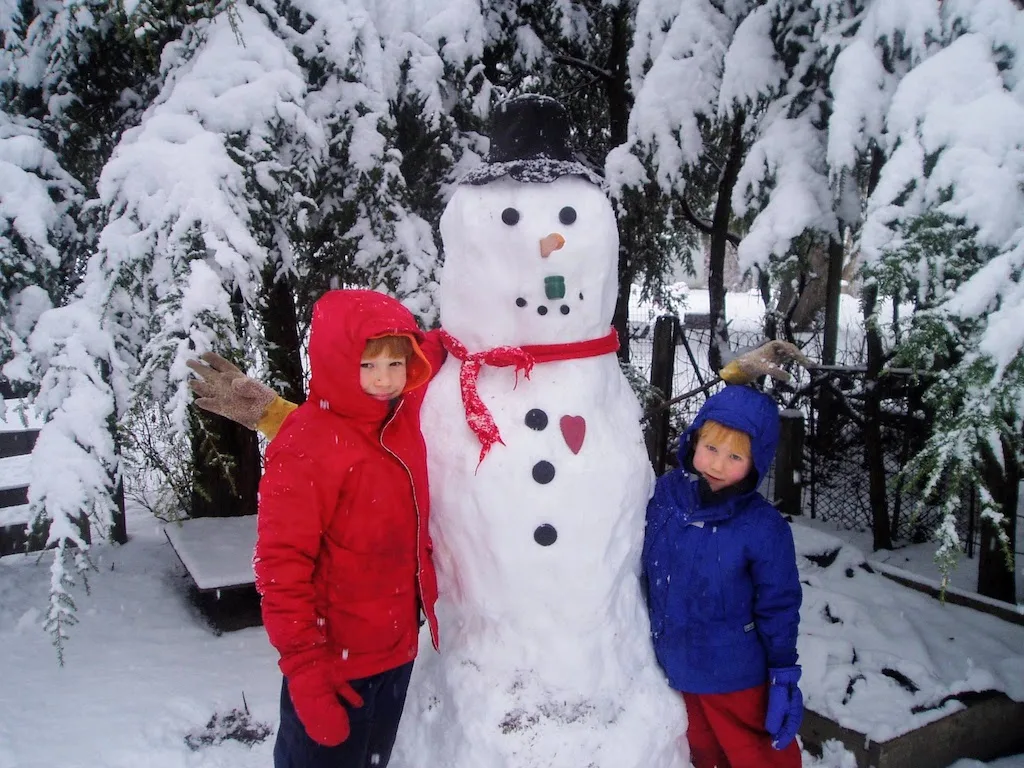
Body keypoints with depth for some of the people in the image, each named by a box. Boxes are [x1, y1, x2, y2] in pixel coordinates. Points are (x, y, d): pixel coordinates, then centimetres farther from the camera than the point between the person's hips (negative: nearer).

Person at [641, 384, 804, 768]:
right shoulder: (662, 494, -12)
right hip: (676, 669, 4)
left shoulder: (764, 526, -22)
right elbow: (643, 570, 2)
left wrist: (784, 679, -8)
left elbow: (779, 607, -12)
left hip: (737, 679, -4)